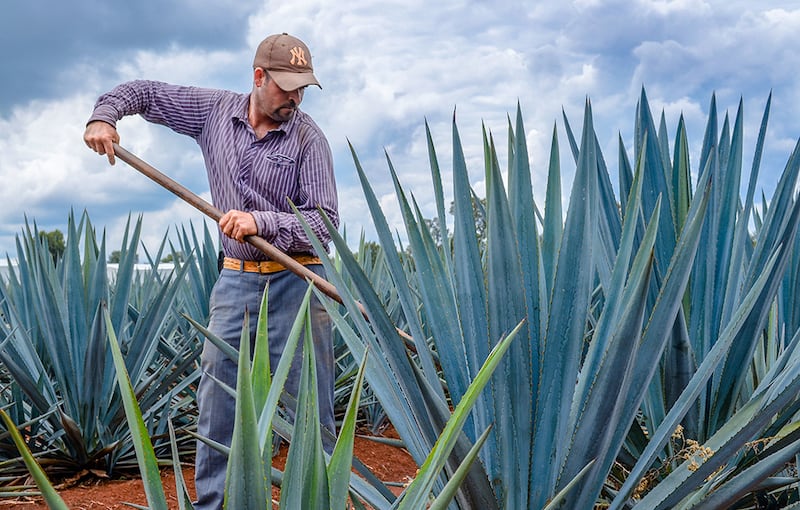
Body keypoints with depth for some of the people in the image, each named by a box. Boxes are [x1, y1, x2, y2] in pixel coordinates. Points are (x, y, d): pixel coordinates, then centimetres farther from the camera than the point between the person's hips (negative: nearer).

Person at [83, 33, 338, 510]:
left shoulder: (308, 138, -7)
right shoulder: (215, 110, 4)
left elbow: (325, 220, -12)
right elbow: (141, 92, 16)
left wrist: (260, 222, -23)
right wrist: (103, 116, -1)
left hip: (297, 280, -3)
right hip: (237, 277, 3)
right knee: (218, 400, 5)